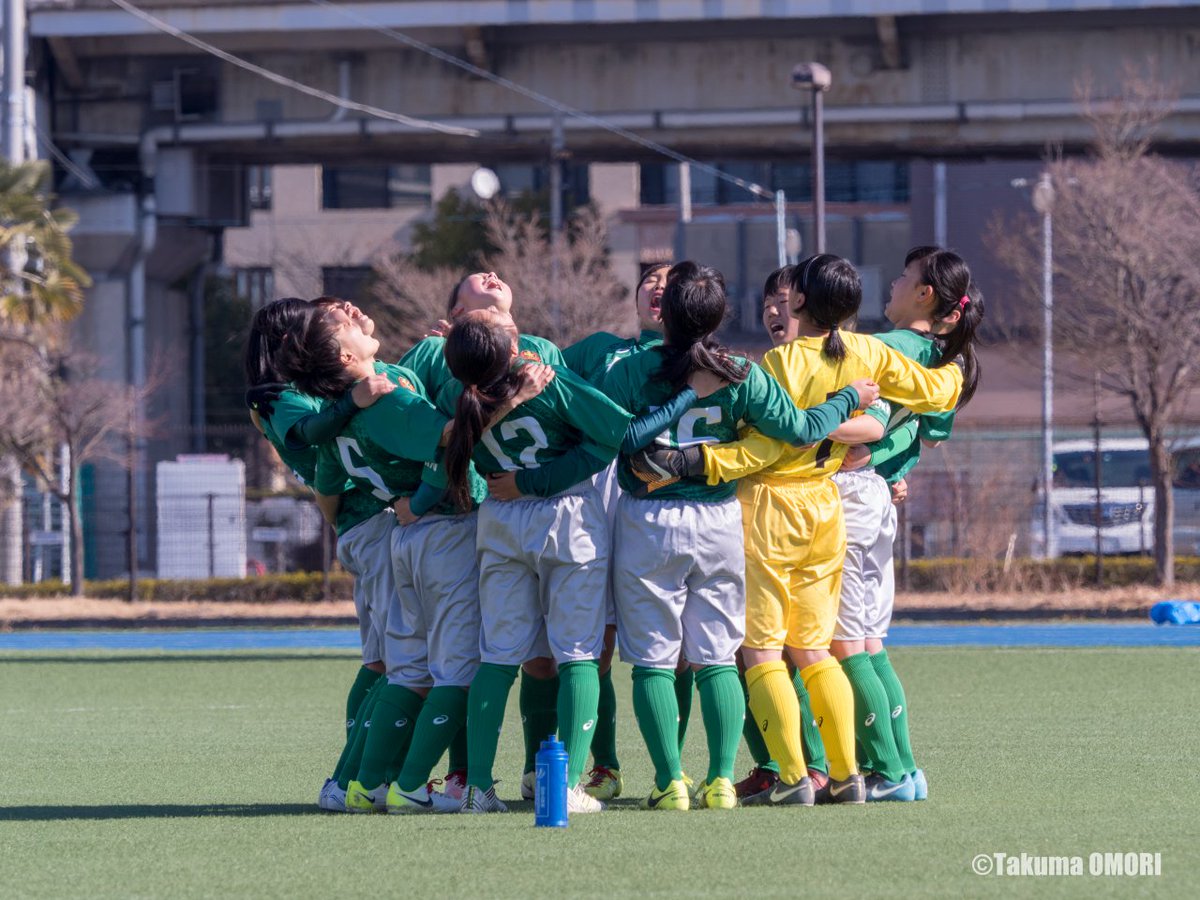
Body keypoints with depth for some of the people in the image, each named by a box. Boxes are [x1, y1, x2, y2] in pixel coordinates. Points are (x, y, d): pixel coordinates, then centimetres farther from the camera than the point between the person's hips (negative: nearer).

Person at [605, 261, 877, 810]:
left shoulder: (633, 370, -9)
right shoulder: (742, 377, -4)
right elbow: (800, 429, -1)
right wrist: (849, 400, 12)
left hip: (648, 522, -2)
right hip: (719, 522, 2)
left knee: (653, 659, 4)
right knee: (717, 658, 9)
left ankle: (670, 782, -2)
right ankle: (721, 780, 2)